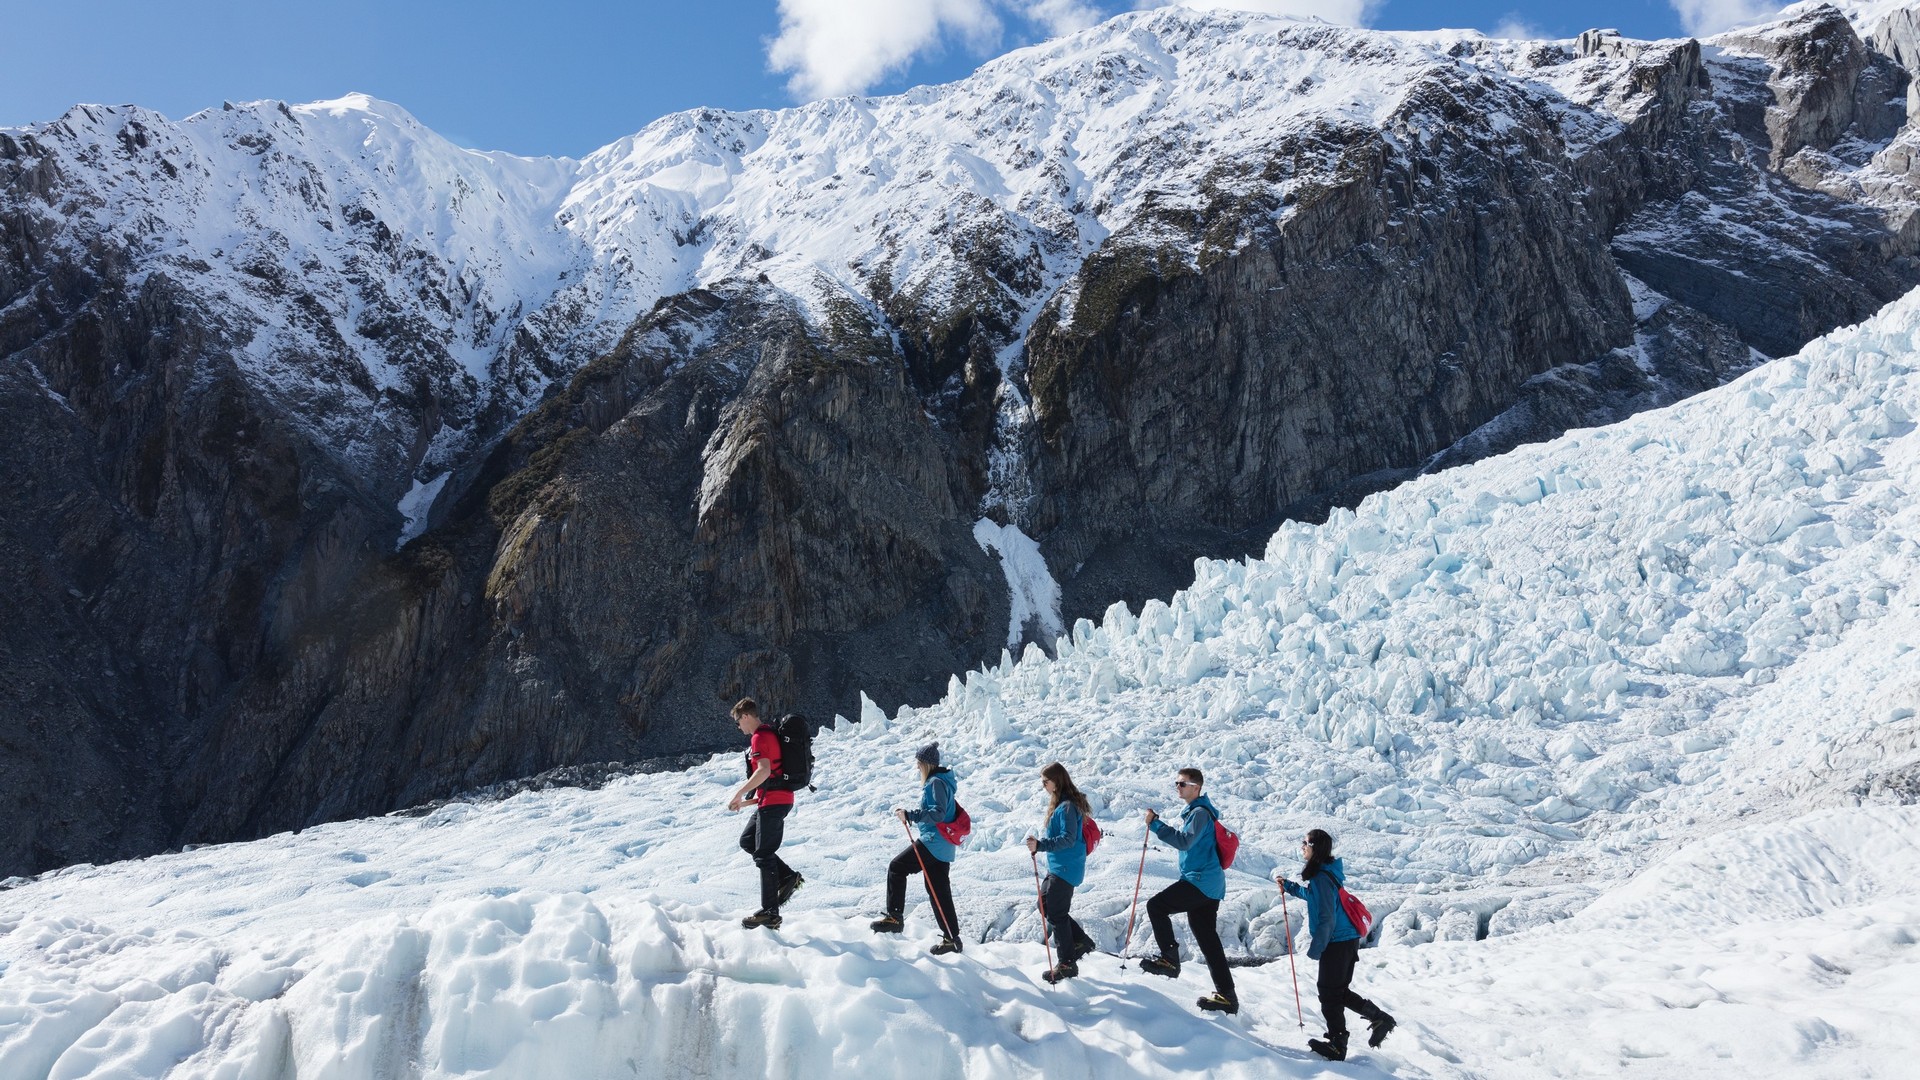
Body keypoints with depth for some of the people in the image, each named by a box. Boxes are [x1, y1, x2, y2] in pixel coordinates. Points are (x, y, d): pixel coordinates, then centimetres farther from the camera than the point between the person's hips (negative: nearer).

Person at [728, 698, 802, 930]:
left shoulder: (759, 737, -13)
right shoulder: (768, 734, 18)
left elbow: (764, 770, -28)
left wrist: (739, 793, -23)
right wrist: (752, 798, 23)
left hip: (773, 802, -10)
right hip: (771, 801, 10)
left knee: (764, 855, -6)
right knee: (747, 842, 19)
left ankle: (770, 913, -3)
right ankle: (788, 877, 13)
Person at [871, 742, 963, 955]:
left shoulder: (936, 783, -14)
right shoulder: (936, 781, 17)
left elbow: (938, 813, -24)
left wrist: (910, 815, -26)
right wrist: (911, 814, 18)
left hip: (934, 842, -10)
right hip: (942, 845, 10)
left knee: (897, 867, -6)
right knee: (939, 891, 10)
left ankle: (895, 917, -4)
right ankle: (951, 937, 12)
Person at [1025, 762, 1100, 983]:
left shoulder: (1067, 806, -19)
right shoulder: (1061, 803, 12)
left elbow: (1068, 838, -26)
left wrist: (1040, 845, -32)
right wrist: (1040, 843, 21)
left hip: (1065, 869, -10)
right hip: (1057, 866, 10)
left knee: (1055, 914, -4)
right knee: (1045, 905, 17)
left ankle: (1067, 964, 5)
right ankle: (1080, 941, 23)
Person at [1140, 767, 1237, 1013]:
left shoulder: (1200, 812, -12)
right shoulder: (1196, 811, 20)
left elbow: (1184, 841, -24)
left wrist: (1155, 824, -23)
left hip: (1200, 881, -11)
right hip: (1209, 884, 11)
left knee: (1156, 906, -11)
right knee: (1208, 939, 10)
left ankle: (1169, 958, -8)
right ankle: (1226, 995, 11)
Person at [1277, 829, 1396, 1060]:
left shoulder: (1322, 877, -21)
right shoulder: (1325, 872, 9)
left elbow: (1327, 918, -22)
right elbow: (1313, 895, 30)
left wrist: (1315, 947, -17)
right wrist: (1289, 886, 25)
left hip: (1336, 943, -9)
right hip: (1347, 940, 9)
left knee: (1329, 993, 2)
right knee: (1340, 991, 19)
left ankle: (1337, 1045, 10)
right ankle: (1379, 1018, 20)